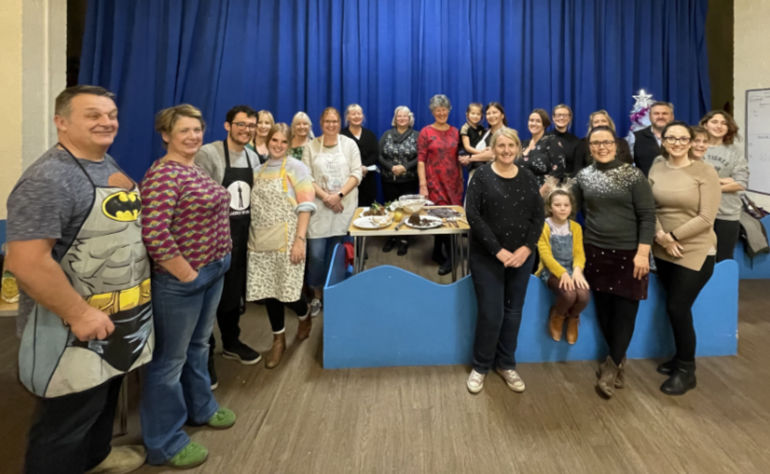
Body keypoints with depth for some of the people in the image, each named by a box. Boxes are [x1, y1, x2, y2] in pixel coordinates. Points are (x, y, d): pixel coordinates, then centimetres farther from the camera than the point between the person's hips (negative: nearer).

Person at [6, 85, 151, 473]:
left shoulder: (108, 165, 7)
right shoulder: (49, 178, -22)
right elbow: (25, 261, -29)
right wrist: (80, 314, -25)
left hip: (117, 315, 9)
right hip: (78, 323, -9)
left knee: (105, 395, 27)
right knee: (67, 420, 9)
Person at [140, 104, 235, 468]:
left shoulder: (196, 169, 10)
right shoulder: (164, 174, -19)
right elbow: (154, 234, -28)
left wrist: (215, 264, 14)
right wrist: (186, 275, -19)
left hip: (213, 271, 9)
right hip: (181, 279, -9)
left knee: (198, 345, 24)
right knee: (171, 357, 6)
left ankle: (200, 407, 45)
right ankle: (164, 443, 23)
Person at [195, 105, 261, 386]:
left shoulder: (253, 158, 9)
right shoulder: (208, 154, -13)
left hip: (243, 235, 7)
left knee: (236, 291, 18)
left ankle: (231, 342, 36)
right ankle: (205, 354, 18)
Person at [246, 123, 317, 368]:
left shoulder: (296, 168, -2)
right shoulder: (258, 170, 13)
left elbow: (305, 206, -9)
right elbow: (253, 207, 14)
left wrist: (300, 240, -17)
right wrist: (251, 237, 4)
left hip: (287, 239, -5)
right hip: (261, 241, 5)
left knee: (287, 290, -2)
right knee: (267, 290, 5)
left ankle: (305, 315, 32)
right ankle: (278, 339, 23)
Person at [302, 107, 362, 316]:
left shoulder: (349, 144, 5)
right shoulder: (311, 146, 4)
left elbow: (356, 174, 0)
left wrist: (339, 194, -13)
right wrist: (325, 196, -13)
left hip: (344, 206, 1)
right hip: (319, 206, 0)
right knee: (316, 254, -4)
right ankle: (316, 296, 14)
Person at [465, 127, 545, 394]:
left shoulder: (528, 178, 7)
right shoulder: (482, 176, -5)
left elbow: (538, 216, 5)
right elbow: (473, 215, -13)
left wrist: (527, 248, -11)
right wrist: (498, 250, -18)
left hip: (521, 257, 4)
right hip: (487, 257, -4)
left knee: (513, 312, 11)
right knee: (491, 313, -2)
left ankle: (506, 364, 29)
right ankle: (481, 366, 19)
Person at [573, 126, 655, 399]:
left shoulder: (633, 175, -5)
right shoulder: (584, 176, 4)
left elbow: (647, 216, -8)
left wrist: (642, 252, -15)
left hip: (628, 253, -3)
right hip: (595, 251, 3)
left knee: (624, 311, 0)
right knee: (603, 309, 10)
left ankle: (612, 366, 13)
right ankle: (618, 359, 29)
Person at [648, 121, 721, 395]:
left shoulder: (705, 172, -9)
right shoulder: (656, 169, 3)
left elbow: (706, 218, -14)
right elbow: (649, 209, 2)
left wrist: (673, 236, -16)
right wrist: (661, 237, -13)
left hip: (695, 251, -4)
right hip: (663, 252, 4)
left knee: (678, 308, -3)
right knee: (674, 308, 12)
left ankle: (686, 371, 17)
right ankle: (682, 357, 34)